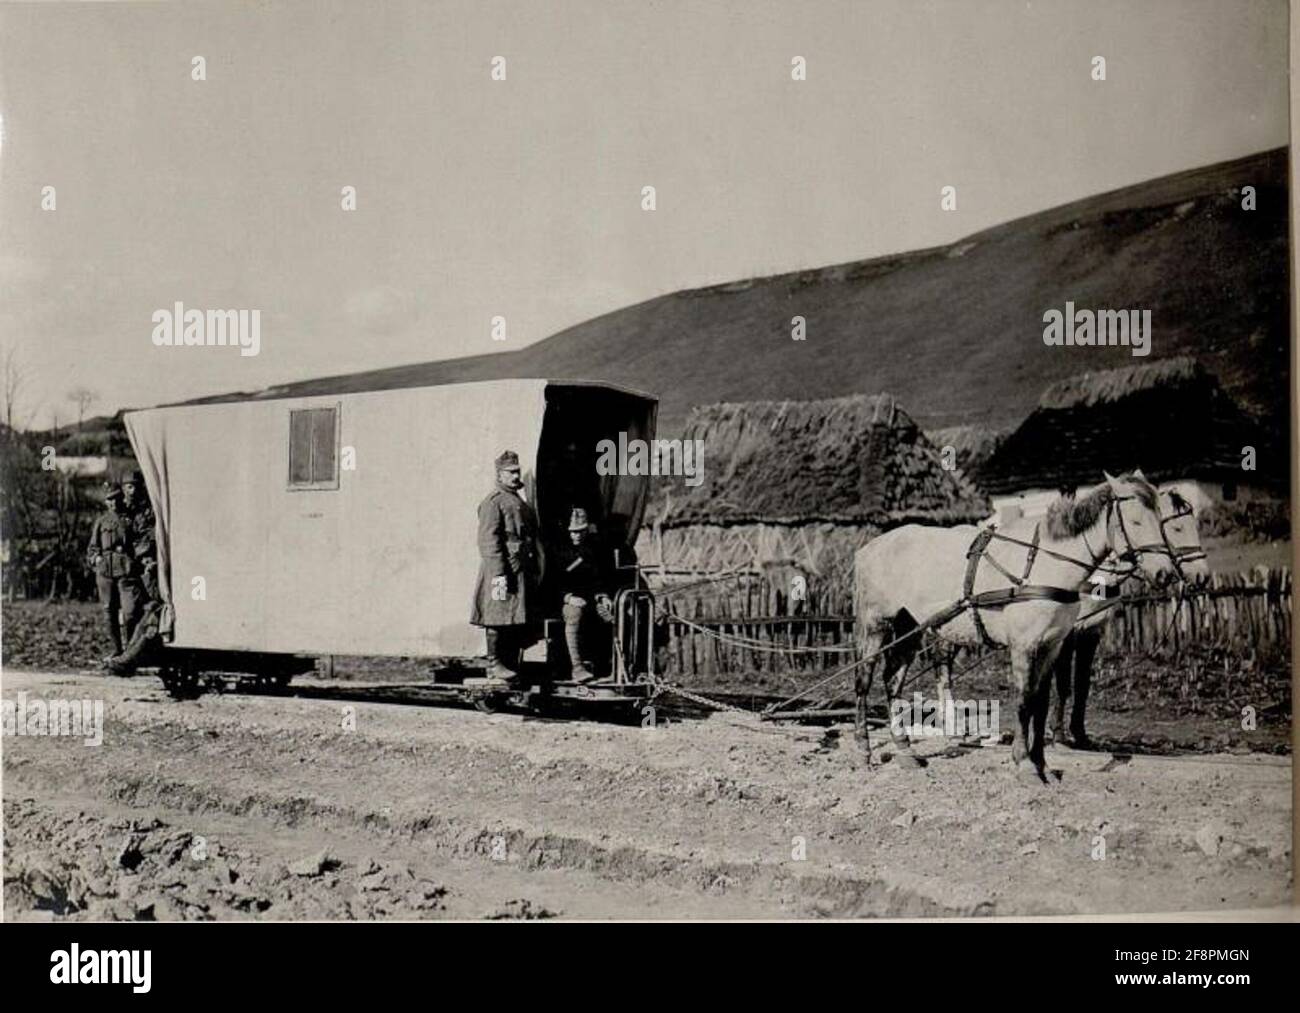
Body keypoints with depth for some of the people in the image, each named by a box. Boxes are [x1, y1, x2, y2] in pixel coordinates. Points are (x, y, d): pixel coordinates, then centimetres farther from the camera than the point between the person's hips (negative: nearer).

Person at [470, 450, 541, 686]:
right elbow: (489, 540, -15)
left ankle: (510, 663, 14)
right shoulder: (493, 502, -7)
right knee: (499, 619, -7)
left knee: (518, 621, 8)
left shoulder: (520, 503, 21)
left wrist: (535, 570, 19)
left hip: (523, 572, 9)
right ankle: (495, 664, -2)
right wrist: (499, 574, -20)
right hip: (504, 570, -9)